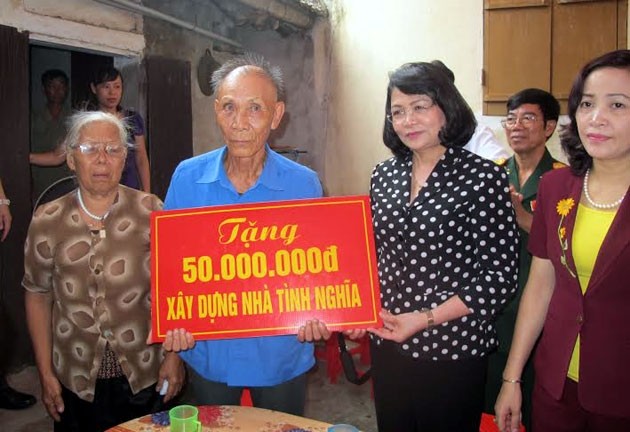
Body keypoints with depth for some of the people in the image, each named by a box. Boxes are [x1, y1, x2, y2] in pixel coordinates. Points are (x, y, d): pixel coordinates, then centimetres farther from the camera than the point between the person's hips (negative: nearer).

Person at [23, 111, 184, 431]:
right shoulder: (46, 222, -5)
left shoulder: (150, 212, -9)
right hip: (76, 380, 1)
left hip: (144, 377, -1)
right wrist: (45, 372, 3)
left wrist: (174, 355, -5)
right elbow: (38, 296, 3)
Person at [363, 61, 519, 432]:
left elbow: (499, 278, -13)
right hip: (387, 347, 5)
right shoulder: (384, 176, 4)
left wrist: (425, 319, -18)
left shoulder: (484, 178, -12)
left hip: (453, 351, -5)